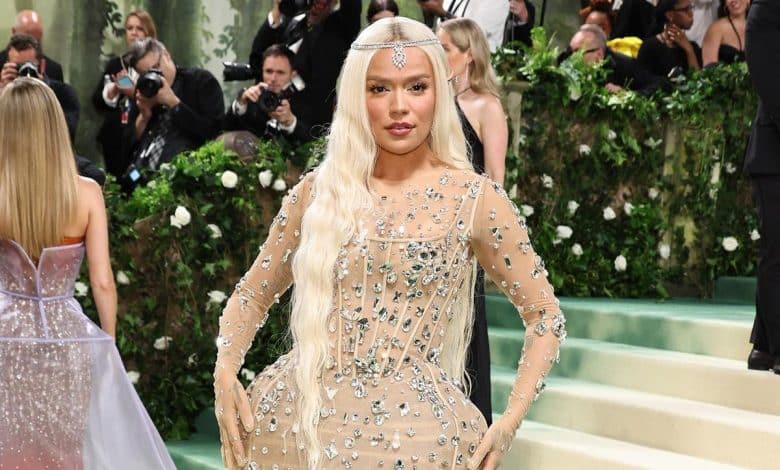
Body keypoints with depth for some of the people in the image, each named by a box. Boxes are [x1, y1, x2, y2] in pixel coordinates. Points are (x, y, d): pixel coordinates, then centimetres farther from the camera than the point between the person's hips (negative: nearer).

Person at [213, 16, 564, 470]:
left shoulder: (473, 198, -1)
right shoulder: (319, 190, 6)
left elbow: (545, 317, 6)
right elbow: (253, 295, 17)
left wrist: (509, 423, -6)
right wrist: (226, 372, -2)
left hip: (411, 426, -2)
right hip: (299, 412, 2)